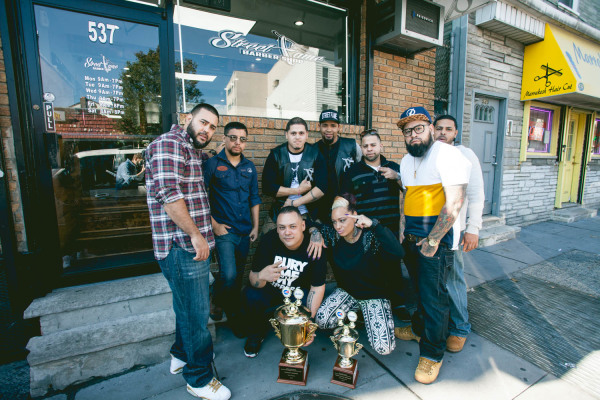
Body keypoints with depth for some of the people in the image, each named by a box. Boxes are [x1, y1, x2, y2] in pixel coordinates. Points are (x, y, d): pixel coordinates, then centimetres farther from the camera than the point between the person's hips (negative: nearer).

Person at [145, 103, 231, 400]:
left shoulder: (192, 151, 18)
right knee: (196, 312, 3)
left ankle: (182, 355, 46)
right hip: (182, 246, -10)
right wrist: (196, 234, -20)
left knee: (188, 306, 24)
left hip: (191, 244, 10)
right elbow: (169, 194, -23)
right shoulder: (169, 144, -13)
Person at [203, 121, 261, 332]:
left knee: (238, 275, 14)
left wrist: (255, 227, 9)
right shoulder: (212, 164, -5)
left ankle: (233, 314, 35)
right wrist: (214, 224, -10)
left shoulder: (249, 167, 9)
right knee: (229, 275, -13)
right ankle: (217, 303, 18)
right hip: (224, 230, -4)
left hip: (245, 231, 5)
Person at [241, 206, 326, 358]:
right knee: (250, 295, -28)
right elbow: (253, 278, -21)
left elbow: (317, 287, -16)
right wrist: (261, 276, -46)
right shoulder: (269, 239, -22)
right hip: (270, 290, 1)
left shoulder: (315, 246, -23)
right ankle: (255, 335, 6)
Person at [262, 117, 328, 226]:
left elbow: (322, 188, -6)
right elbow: (267, 188, -6)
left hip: (307, 213, 0)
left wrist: (294, 203, -11)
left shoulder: (315, 154, 1)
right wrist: (298, 190, -8)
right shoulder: (276, 155, 1)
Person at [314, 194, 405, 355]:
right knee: (321, 320, -19)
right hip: (346, 291, 4)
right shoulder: (333, 235, -12)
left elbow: (398, 253, -40)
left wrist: (374, 225, -42)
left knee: (384, 347, -16)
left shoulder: (371, 236, -23)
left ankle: (366, 314, 14)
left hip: (374, 295, -3)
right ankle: (355, 313, 10)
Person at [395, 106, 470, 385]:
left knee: (433, 296, 2)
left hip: (436, 238, -7)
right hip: (411, 237, 7)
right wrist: (402, 229, 12)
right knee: (419, 289, 21)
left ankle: (432, 354, 21)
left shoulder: (447, 155, -13)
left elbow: (454, 203, -19)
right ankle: (419, 329, 42)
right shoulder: (406, 161, 13)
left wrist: (433, 240, -19)